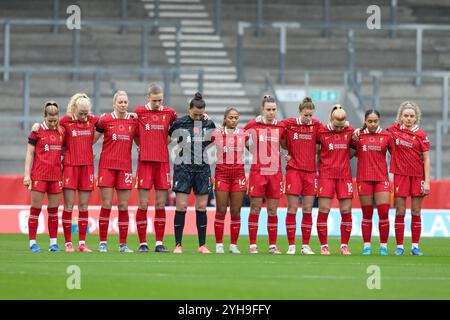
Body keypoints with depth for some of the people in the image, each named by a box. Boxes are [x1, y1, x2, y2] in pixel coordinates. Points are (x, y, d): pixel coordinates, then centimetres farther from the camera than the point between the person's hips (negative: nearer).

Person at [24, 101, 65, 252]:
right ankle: (32, 242, 1)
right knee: (36, 208, -2)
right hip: (39, 174, -4)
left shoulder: (61, 131, 8)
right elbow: (29, 153, -2)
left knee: (53, 209, 6)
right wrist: (27, 174, -7)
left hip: (56, 175, 4)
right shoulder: (37, 131, -4)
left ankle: (54, 242, 10)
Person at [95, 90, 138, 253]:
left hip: (125, 166, 2)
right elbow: (93, 138, 6)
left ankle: (123, 244, 7)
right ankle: (103, 242, 4)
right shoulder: (105, 120, 0)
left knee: (123, 206, 2)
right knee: (106, 205, -3)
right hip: (107, 165, -2)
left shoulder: (134, 121, 6)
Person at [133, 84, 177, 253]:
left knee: (161, 204, 3)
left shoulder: (169, 112, 5)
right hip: (145, 162, -2)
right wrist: (141, 146, 8)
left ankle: (159, 243, 7)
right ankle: (142, 243, 2)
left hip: (163, 162, 2)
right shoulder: (139, 111, 1)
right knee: (143, 204, -3)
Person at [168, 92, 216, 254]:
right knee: (181, 206, -7)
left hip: (202, 168, 3)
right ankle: (178, 245, -1)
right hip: (183, 167, -3)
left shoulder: (209, 124, 6)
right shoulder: (179, 123, -3)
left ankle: (202, 245, 8)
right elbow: (168, 139, 9)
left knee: (201, 207, 2)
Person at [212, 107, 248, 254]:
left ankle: (234, 245, 8)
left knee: (236, 211, 2)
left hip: (239, 173, 2)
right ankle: (219, 245, 3)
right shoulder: (217, 133, 1)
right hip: (222, 172, -2)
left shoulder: (243, 134, 6)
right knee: (221, 210, -2)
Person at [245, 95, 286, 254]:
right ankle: (253, 245, 2)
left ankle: (272, 245, 10)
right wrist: (253, 151, 6)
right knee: (255, 209, -2)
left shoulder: (281, 127, 5)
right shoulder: (253, 125, -2)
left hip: (275, 173, 2)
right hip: (257, 172, -2)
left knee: (272, 210, 5)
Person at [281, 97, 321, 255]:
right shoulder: (289, 123, -3)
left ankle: (306, 245, 9)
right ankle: (291, 245, 1)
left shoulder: (316, 125, 2)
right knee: (292, 209, -3)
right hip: (293, 169, -2)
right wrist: (287, 153, 1)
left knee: (308, 210, 3)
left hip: (310, 171, 2)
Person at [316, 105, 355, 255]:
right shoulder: (321, 131, -4)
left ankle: (344, 246, 10)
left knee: (346, 211, 1)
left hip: (344, 175, 2)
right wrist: (324, 160, 0)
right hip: (326, 174, -2)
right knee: (323, 210, -5)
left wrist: (343, 158, 7)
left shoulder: (350, 131, 3)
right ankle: (323, 246, 3)